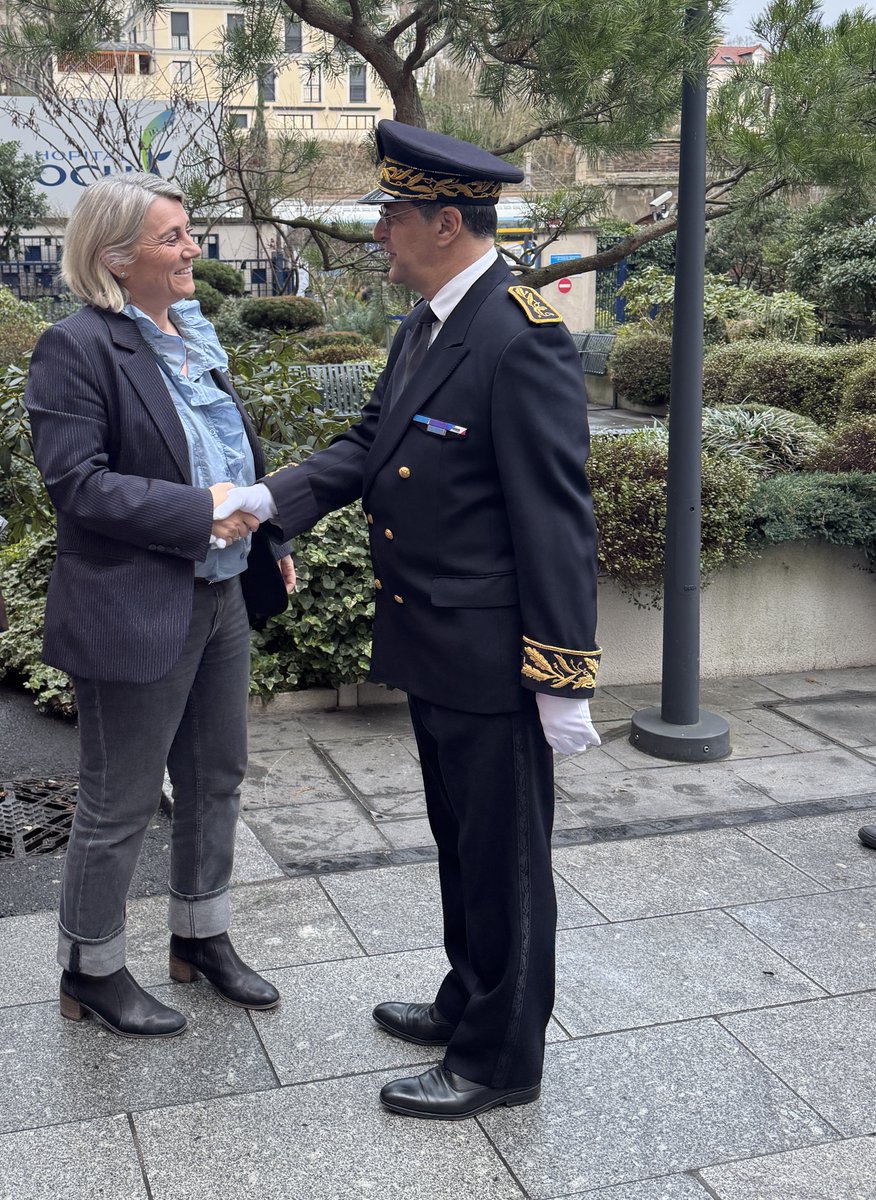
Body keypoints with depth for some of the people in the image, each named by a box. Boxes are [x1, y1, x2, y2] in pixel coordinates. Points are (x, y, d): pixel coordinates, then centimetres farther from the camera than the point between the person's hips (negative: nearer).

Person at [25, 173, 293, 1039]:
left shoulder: (192, 335, 10)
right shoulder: (77, 349, -15)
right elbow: (76, 481, -22)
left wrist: (268, 536, 11)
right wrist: (199, 511, -23)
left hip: (219, 597, 8)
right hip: (136, 612, -8)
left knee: (215, 777, 19)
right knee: (119, 805, 6)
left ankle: (200, 936, 39)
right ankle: (90, 970, 26)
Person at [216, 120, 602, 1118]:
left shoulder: (522, 339, -20)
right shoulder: (420, 329, 10)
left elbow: (556, 520, -22)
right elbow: (367, 446, 14)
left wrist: (563, 679, -20)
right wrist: (270, 498, -3)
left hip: (493, 659, -9)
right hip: (431, 651, 9)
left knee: (503, 857, 7)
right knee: (459, 841, 23)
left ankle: (499, 1059, 24)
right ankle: (470, 1001, 43)